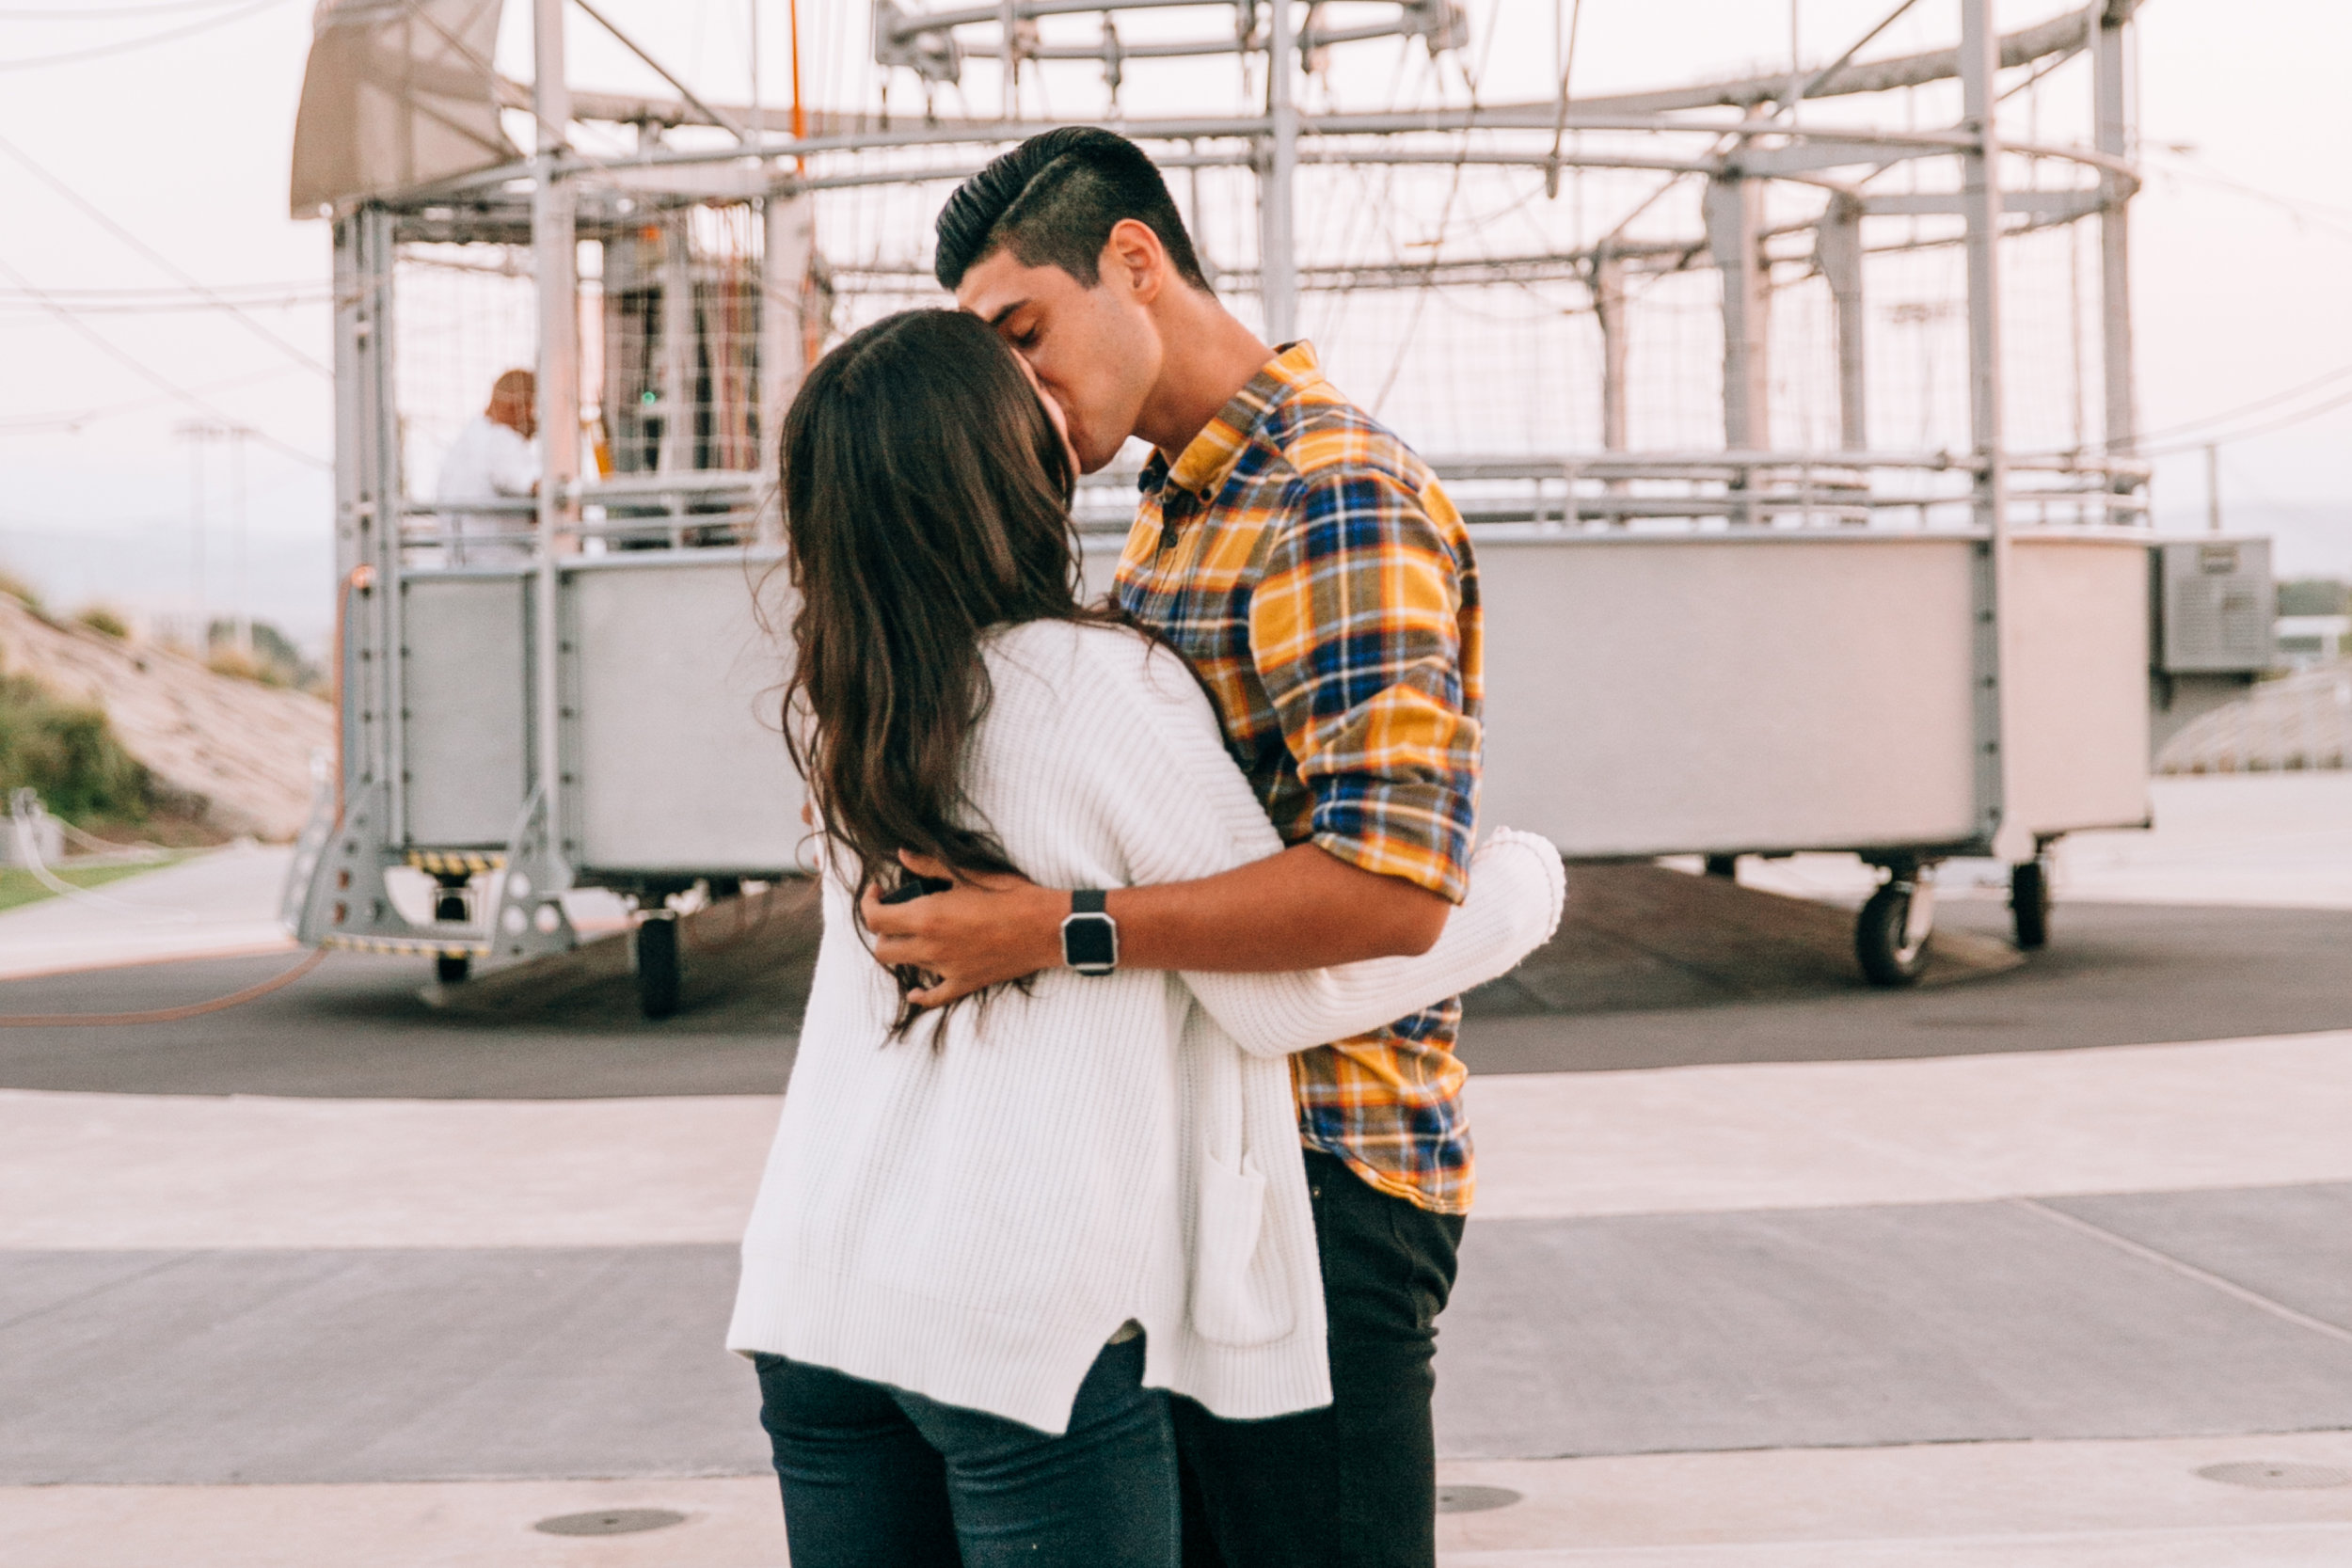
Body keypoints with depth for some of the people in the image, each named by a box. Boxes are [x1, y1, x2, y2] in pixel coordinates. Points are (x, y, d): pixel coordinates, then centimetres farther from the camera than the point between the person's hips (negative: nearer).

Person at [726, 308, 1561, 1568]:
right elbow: (1288, 993, -7)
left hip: (812, 1288, 6)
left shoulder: (836, 706, 5)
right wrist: (1519, 886, 6)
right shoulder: (1101, 685, -13)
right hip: (1029, 1318, -6)